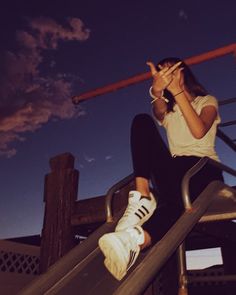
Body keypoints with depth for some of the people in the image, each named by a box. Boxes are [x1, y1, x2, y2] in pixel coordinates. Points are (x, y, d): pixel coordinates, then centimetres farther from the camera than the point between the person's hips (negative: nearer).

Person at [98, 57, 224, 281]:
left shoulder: (207, 101, 18)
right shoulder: (168, 110, 27)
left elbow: (199, 131, -8)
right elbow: (159, 113, -4)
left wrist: (177, 91, -12)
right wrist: (156, 91, -27)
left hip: (204, 167, -3)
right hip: (174, 170, 3)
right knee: (142, 121, -20)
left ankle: (135, 240, -66)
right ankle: (142, 197, -38)